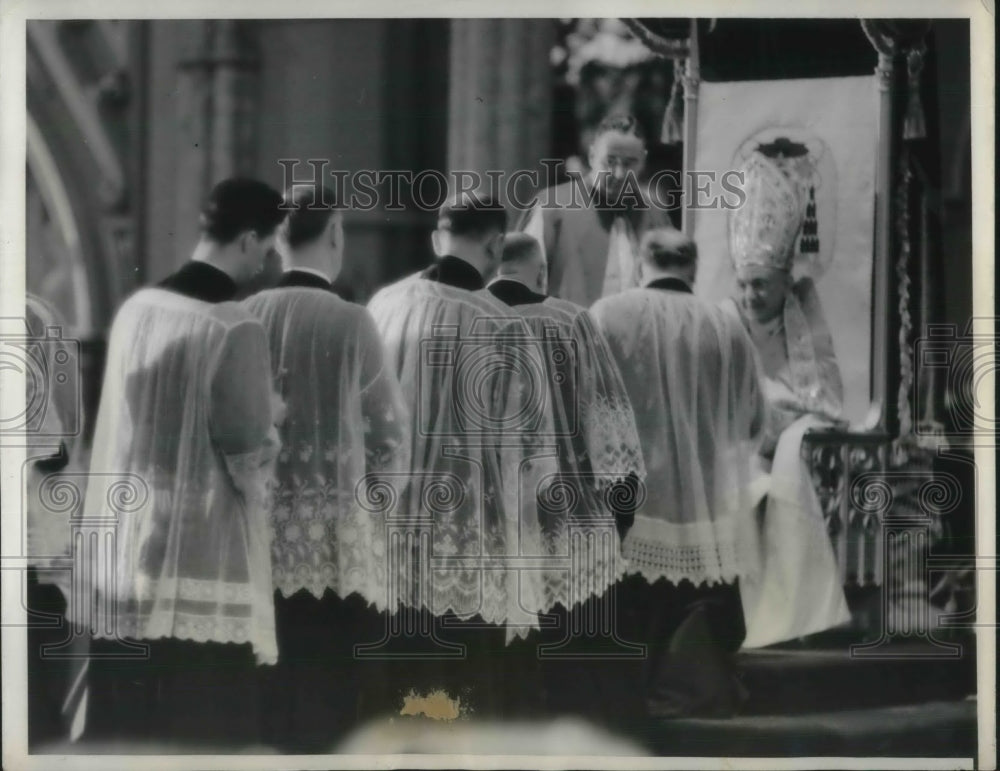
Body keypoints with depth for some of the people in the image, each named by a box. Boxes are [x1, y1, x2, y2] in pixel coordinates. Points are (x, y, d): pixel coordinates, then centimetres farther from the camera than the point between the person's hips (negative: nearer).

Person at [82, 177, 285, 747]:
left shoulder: (136, 309, 4)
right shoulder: (236, 330, -15)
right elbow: (251, 463, -12)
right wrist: (270, 413, 8)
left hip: (126, 558, 7)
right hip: (204, 574, -6)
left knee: (123, 733, 12)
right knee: (202, 736, 1)